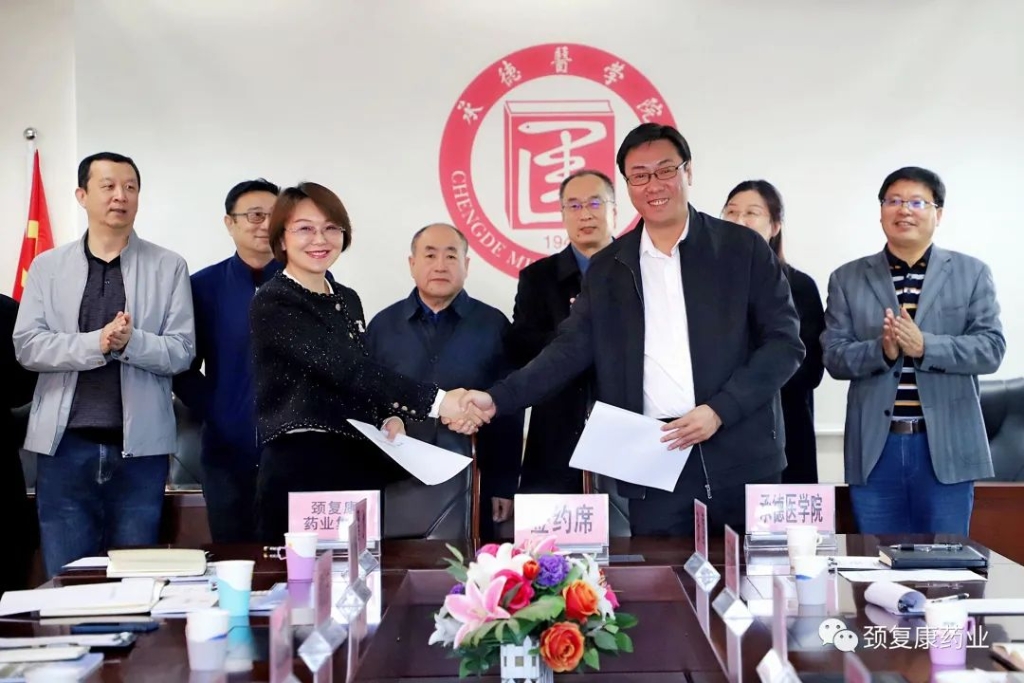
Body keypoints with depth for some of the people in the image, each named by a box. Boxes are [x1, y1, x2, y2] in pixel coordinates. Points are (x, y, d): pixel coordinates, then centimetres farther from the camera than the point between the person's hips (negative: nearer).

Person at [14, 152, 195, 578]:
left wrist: (131, 342, -20)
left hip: (140, 446, -1)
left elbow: (181, 352, -1)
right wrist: (95, 343, -17)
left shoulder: (169, 267, 3)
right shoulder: (47, 266, 8)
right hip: (66, 444, 1)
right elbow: (27, 346, -2)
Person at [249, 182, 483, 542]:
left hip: (360, 466, 7)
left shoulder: (347, 299, 13)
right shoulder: (273, 303, -10)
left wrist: (391, 417, -3)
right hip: (299, 467, -7)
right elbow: (342, 366, -22)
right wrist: (435, 401, -28)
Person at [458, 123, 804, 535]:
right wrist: (497, 399, -5)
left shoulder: (742, 248, 2)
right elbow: (570, 349, 7)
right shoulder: (607, 268, 10)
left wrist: (720, 410, -12)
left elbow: (785, 341, -1)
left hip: (740, 458, -1)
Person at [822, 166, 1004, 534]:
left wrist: (925, 346, -19)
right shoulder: (847, 279, 7)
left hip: (946, 447, -1)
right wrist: (881, 350, -18)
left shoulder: (971, 273, 6)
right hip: (875, 448, 1)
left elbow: (991, 348, -3)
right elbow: (834, 356, 1)